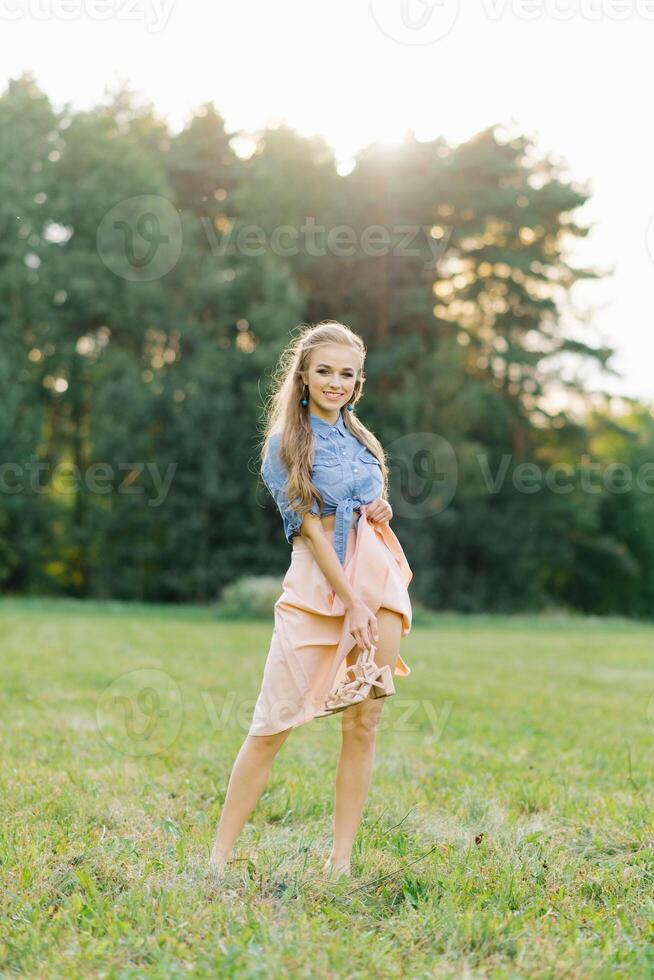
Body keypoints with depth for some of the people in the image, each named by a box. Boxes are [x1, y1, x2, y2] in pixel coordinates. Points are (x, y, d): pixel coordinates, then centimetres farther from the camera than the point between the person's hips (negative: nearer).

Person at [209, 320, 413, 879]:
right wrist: (352, 602, -15)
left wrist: (383, 513, 2)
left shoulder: (360, 438, 16)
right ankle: (219, 856, 0)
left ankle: (340, 860, 9)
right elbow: (312, 529, -9)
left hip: (379, 582, 5)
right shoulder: (287, 442, -1)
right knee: (272, 725, -7)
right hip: (319, 587, -5)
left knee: (363, 724, 2)